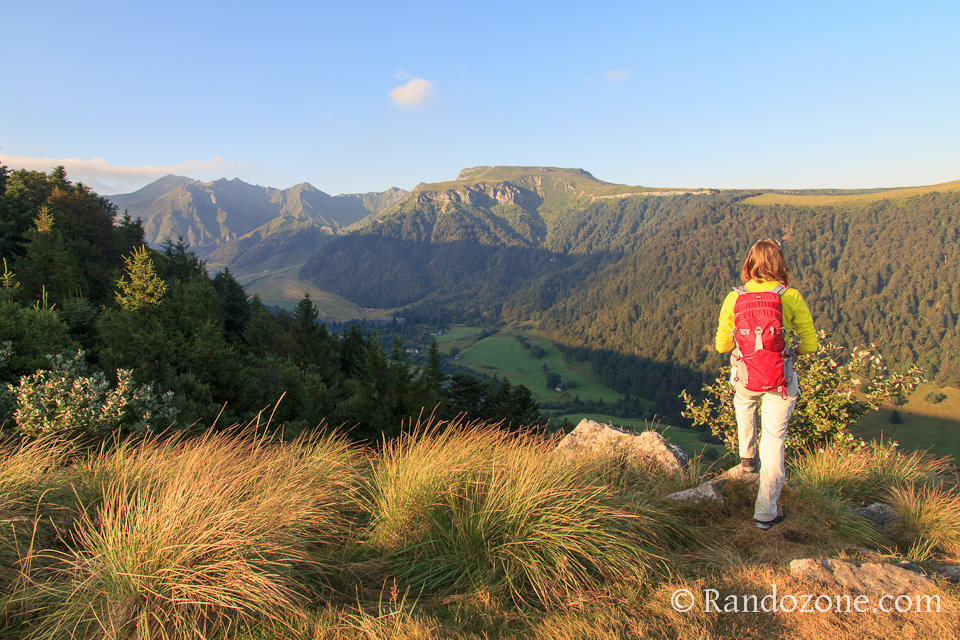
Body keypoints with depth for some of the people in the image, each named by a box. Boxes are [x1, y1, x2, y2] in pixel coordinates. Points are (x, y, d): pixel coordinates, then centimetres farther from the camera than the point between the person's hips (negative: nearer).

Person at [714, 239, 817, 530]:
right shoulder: (792, 298, -12)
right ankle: (765, 512, 18)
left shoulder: (733, 299, -9)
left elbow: (721, 345, -1)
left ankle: (747, 456, 48)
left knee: (743, 402, 38)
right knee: (773, 440, 11)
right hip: (781, 380, -1)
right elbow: (811, 344, -4)